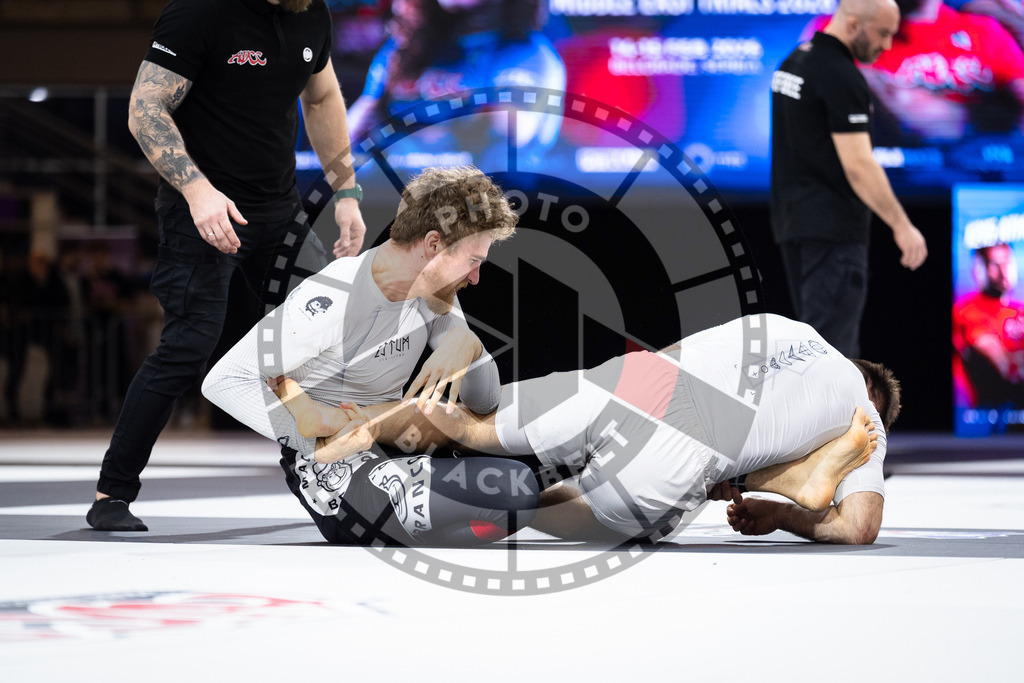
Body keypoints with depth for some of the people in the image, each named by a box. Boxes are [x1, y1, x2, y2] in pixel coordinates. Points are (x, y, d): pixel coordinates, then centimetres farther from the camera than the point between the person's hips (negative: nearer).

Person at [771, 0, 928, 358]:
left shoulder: (794, 61, 12)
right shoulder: (841, 77, -18)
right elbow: (857, 165, -24)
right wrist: (901, 225, -22)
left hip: (792, 219, 10)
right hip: (832, 229, -10)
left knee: (819, 334, 13)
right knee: (831, 344, -7)